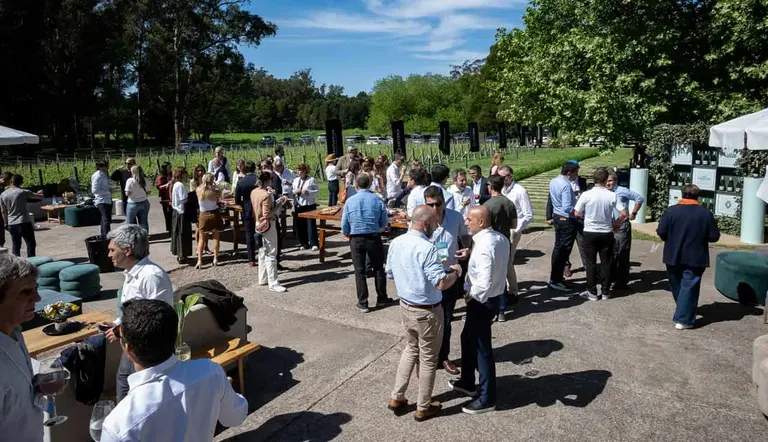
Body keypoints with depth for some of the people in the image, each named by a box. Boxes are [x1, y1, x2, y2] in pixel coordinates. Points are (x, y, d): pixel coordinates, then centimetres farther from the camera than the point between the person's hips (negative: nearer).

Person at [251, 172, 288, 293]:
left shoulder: (254, 192, 5)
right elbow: (267, 214, -23)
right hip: (267, 225, -9)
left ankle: (263, 279, 26)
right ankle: (273, 284, -3)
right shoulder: (266, 195, -21)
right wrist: (279, 204, -16)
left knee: (262, 253, 17)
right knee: (271, 255, -5)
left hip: (259, 224, 9)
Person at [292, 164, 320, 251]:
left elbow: (317, 191, -6)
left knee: (311, 224, -6)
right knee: (300, 225, 7)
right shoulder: (296, 180, 13)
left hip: (309, 205, -5)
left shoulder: (311, 180, -4)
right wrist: (294, 192, -8)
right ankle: (304, 243, 17)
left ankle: (314, 244, -3)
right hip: (298, 205, 5)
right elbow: (291, 191, 14)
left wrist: (308, 192, -21)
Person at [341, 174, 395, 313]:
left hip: (356, 239, 0)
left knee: (359, 271, 8)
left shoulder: (350, 201, -5)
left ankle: (362, 303, 12)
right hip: (374, 238, 0)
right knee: (378, 269, 15)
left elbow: (344, 225, -1)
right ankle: (381, 299, 25)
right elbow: (385, 222, 0)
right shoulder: (378, 200, -6)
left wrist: (347, 234, 19)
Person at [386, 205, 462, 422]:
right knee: (428, 359, 11)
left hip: (405, 306, 7)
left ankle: (397, 398, 32)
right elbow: (441, 283, -28)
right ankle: (423, 408, 26)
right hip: (427, 312, -7)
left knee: (411, 350, 25)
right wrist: (456, 272, -10)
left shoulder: (396, 243, -2)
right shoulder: (426, 248, -26)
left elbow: (390, 274, 10)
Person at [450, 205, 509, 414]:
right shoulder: (500, 238, 0)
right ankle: (467, 383, 43)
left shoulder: (484, 246, -29)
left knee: (482, 348, 6)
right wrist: (471, 253, 6)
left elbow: (484, 283, -35)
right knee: (468, 339, 25)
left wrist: (471, 295, -17)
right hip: (493, 296, 10)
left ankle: (487, 399, 23)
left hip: (482, 301, -10)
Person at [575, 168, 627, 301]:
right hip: (606, 233, 1)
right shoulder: (612, 196, -6)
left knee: (590, 263, 7)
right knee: (606, 263, 11)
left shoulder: (586, 194, -11)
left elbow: (577, 213, -8)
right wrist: (616, 224, 11)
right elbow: (623, 213, -7)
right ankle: (605, 292, 18)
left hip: (590, 233, -1)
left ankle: (592, 292, 12)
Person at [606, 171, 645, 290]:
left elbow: (640, 198, -7)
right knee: (611, 254, 13)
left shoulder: (622, 191, -9)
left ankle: (622, 282, 5)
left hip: (622, 226, -7)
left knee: (622, 255, -2)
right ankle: (613, 279, 24)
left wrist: (633, 213, -6)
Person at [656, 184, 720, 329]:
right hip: (695, 258, -1)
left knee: (677, 286, 19)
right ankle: (683, 319, -1)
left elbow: (660, 232, -9)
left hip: (673, 256, 2)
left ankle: (682, 313, 37)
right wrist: (700, 237, 15)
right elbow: (714, 236, -4)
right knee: (689, 288, 2)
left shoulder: (671, 211, -6)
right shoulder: (706, 214, -5)